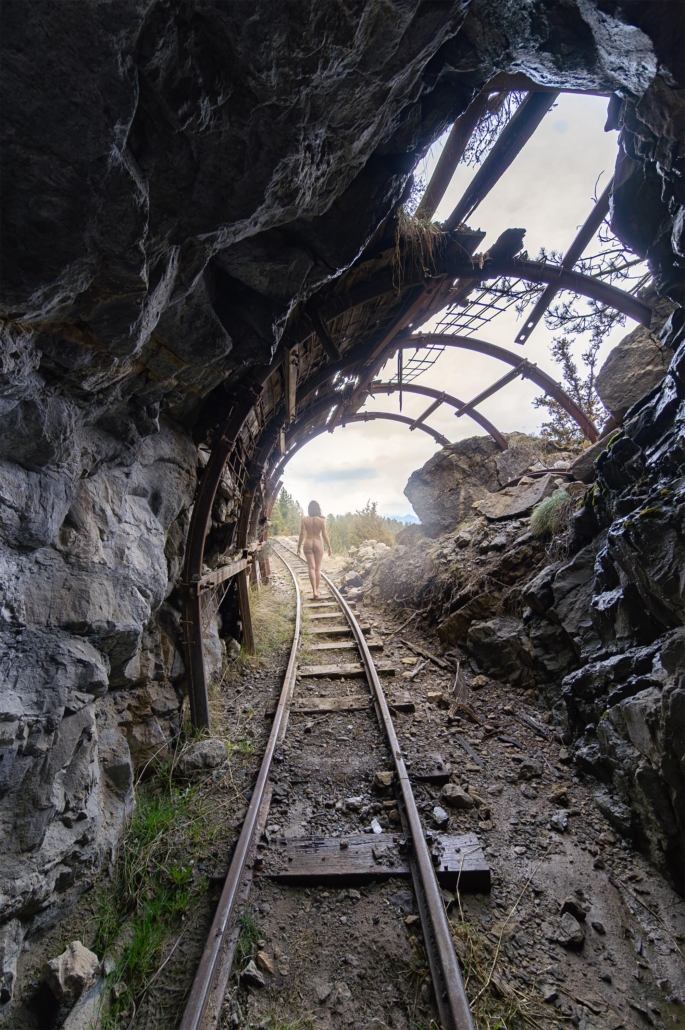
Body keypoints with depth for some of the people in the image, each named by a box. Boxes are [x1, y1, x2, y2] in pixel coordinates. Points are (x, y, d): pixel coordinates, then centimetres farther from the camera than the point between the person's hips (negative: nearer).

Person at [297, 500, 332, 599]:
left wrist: (299, 546, 6)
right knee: (318, 568, 10)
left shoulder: (304, 519, -4)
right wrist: (329, 547, 4)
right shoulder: (322, 520, -5)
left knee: (312, 567, -1)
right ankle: (316, 590, 16)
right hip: (318, 543, 0)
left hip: (308, 544, 0)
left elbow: (302, 534, -4)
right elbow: (324, 534, -4)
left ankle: (314, 591, -14)